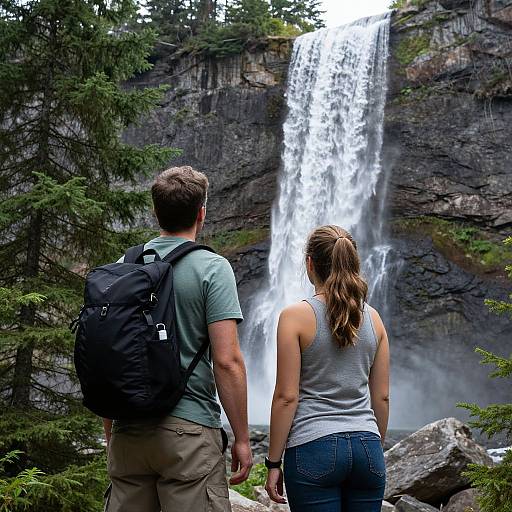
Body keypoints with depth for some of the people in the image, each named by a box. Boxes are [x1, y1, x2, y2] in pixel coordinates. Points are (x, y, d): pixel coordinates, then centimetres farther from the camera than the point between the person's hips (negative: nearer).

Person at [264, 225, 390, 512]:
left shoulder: (296, 316, -7)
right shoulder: (373, 318, 6)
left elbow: (286, 396, -9)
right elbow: (382, 396, 9)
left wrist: (273, 463, -2)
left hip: (314, 448, -4)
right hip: (366, 446, 5)